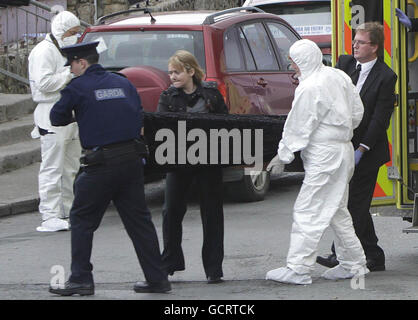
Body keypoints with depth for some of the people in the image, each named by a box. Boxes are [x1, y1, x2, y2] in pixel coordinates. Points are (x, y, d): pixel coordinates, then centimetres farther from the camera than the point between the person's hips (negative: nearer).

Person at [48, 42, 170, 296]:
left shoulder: (77, 87, -5)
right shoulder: (123, 83, 13)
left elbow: (58, 117, 4)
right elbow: (139, 116, 17)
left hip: (101, 164, -5)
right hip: (133, 158, 5)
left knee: (82, 219, 7)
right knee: (139, 220, 11)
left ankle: (81, 279, 4)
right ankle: (157, 279, 10)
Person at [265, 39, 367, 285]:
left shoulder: (309, 89, -18)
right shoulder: (339, 77, 7)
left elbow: (298, 128, -13)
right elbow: (357, 112, 14)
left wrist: (283, 155, -2)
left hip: (324, 157, -10)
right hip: (344, 150, 10)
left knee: (307, 211, -7)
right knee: (337, 211, 18)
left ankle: (298, 269, -8)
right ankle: (354, 263, 22)